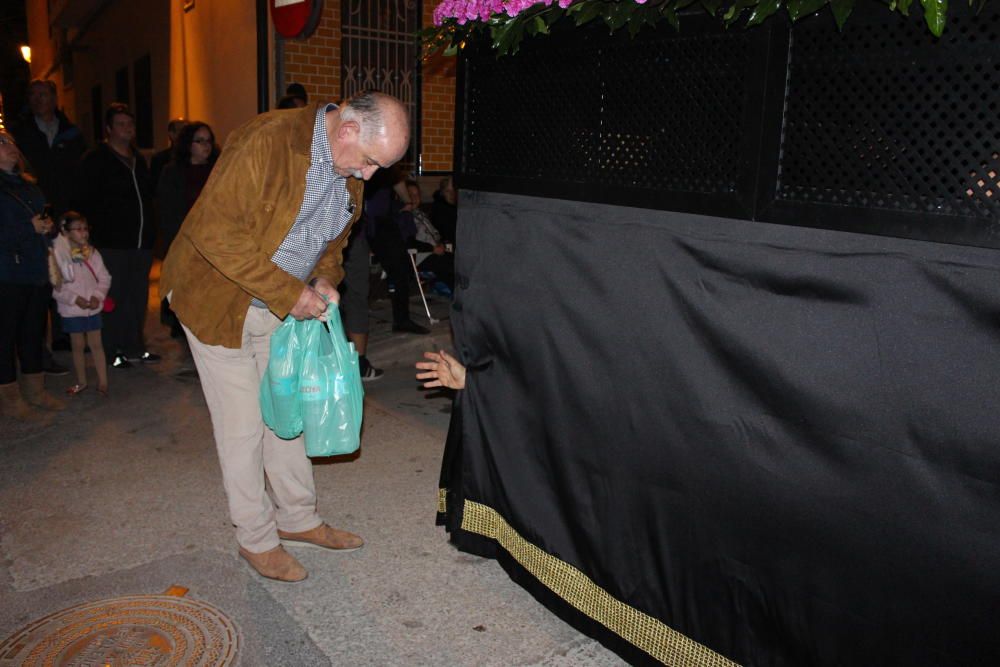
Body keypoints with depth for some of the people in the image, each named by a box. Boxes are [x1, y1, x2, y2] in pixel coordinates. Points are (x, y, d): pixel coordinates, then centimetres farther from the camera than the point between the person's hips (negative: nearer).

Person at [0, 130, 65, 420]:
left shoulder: (27, 184, 15)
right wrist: (30, 228, -13)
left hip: (36, 272, 7)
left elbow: (43, 216, 25)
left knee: (34, 331, 13)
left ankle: (35, 390, 24)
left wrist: (47, 224, 4)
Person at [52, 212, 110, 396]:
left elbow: (104, 278, 2)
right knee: (78, 346, 10)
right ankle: (81, 381, 24)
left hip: (93, 307, 2)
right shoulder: (58, 255, -10)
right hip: (72, 309, -2)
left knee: (96, 344, 6)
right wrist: (75, 298, -18)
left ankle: (103, 382, 11)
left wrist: (98, 296, -12)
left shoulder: (92, 253, -1)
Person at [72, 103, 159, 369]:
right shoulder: (95, 160, -2)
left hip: (141, 241, 6)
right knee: (114, 297, -3)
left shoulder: (138, 159, 17)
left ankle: (134, 346, 21)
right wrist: (99, 231, -11)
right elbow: (84, 202, -6)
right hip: (112, 243, -6)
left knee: (138, 296, 10)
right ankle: (112, 351, 6)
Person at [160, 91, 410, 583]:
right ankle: (256, 538, 18)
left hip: (283, 308, 7)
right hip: (220, 302, -7)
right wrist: (287, 292, -30)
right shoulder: (266, 140, -27)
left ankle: (297, 518, 31)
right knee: (243, 424, 1)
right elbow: (215, 229, -30)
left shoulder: (349, 173, -1)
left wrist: (325, 280, -5)